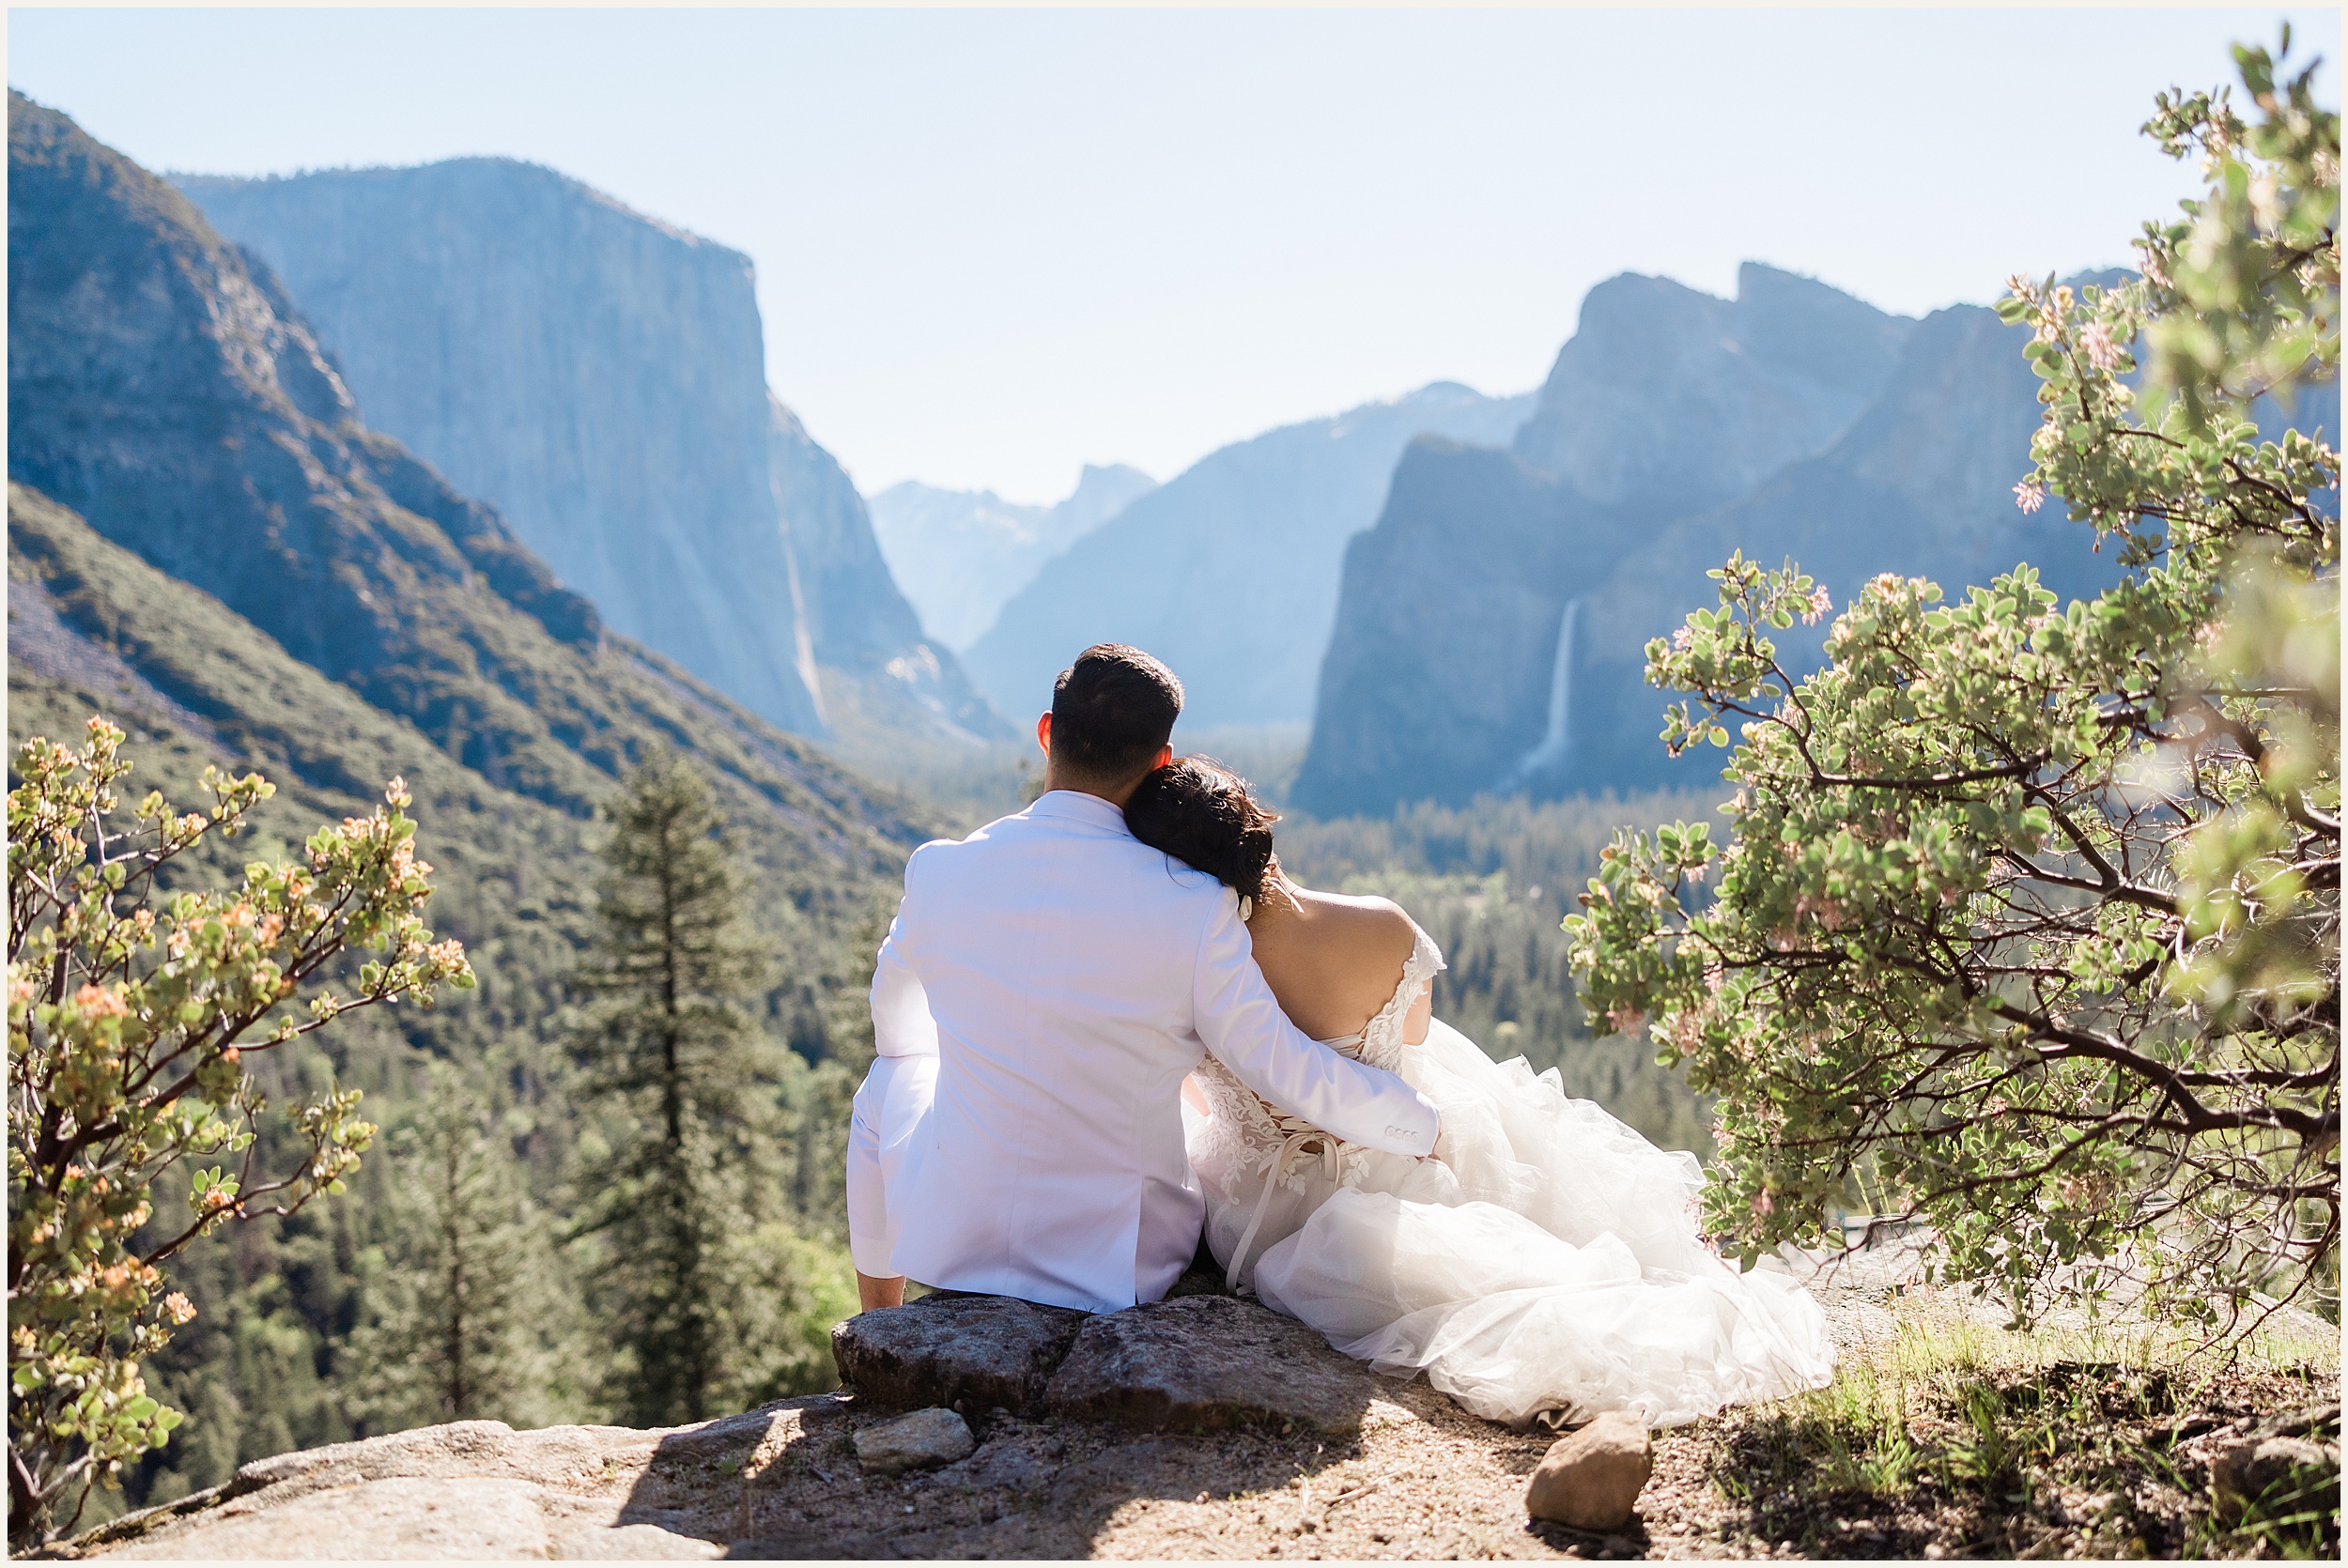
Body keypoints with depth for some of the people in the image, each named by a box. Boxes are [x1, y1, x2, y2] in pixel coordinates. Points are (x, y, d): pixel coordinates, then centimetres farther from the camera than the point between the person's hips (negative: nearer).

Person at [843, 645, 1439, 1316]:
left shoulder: (939, 872, -12)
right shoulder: (1194, 907, -20)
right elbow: (1281, 1067, -11)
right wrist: (1422, 1124, 7)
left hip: (951, 1239, 1)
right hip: (1124, 1263, -1)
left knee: (888, 1083, 33)